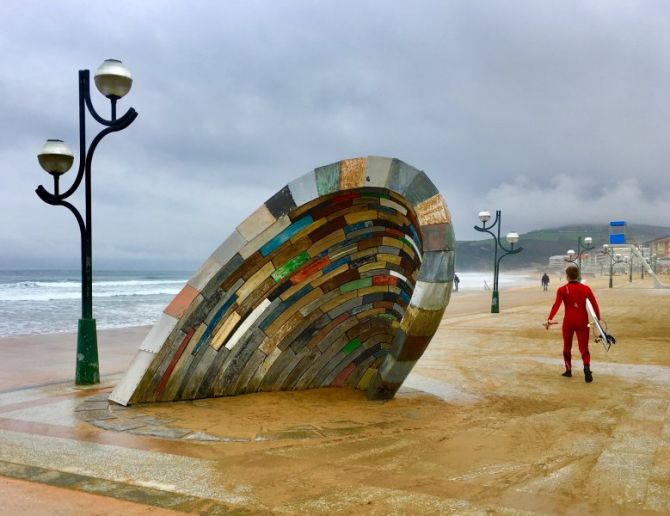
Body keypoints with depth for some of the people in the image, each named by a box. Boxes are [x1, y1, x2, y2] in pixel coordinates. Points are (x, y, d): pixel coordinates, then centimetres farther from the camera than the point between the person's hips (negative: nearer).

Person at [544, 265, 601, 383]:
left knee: (567, 346, 18)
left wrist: (549, 319, -23)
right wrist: (598, 319, 6)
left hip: (568, 321, -1)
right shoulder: (586, 289, 1)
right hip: (582, 322, 1)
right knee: (584, 347, 6)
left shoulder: (562, 290, -6)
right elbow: (595, 305, -2)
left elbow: (556, 305, -17)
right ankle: (587, 367, -19)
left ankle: (568, 370, 25)